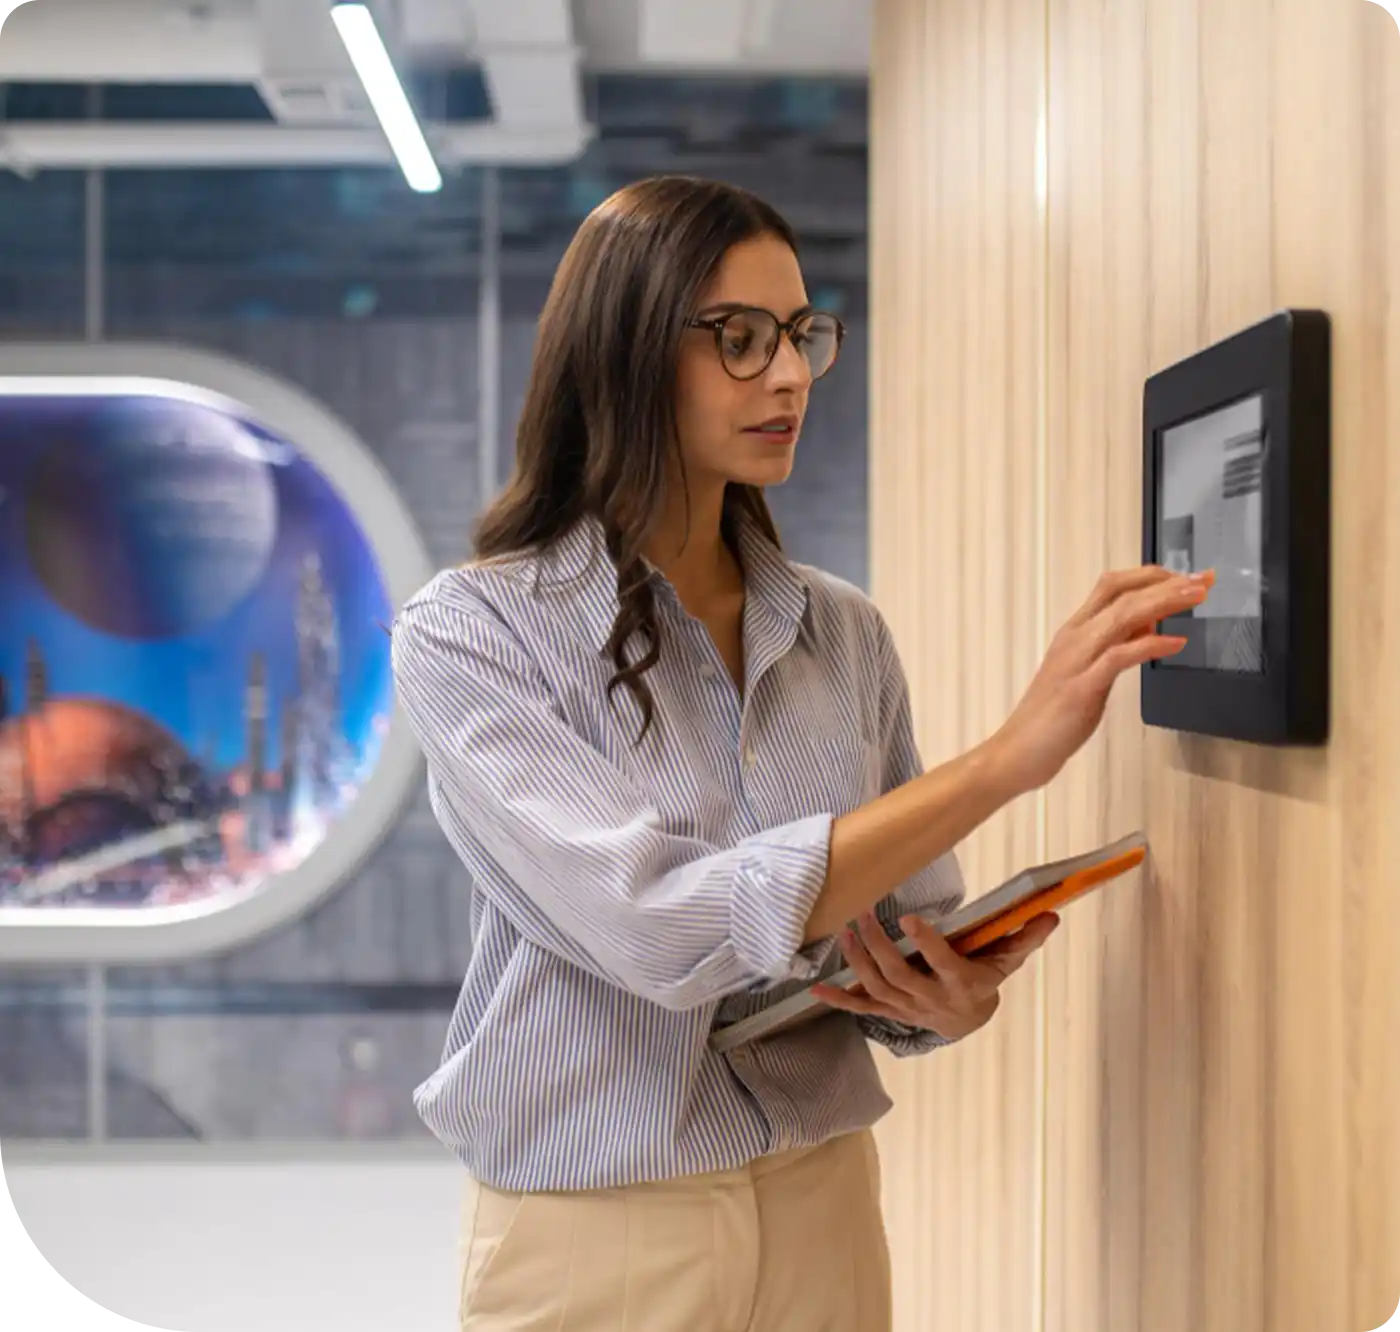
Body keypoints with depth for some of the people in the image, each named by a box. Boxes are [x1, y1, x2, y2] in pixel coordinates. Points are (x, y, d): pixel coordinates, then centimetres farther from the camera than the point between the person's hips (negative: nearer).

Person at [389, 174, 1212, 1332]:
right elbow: (664, 928, -26)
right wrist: (1009, 756, -27)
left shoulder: (846, 634, 0)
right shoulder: (470, 633, -13)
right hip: (592, 1233, -4)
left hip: (827, 1205, 4)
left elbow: (914, 933, 8)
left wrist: (953, 999, -16)